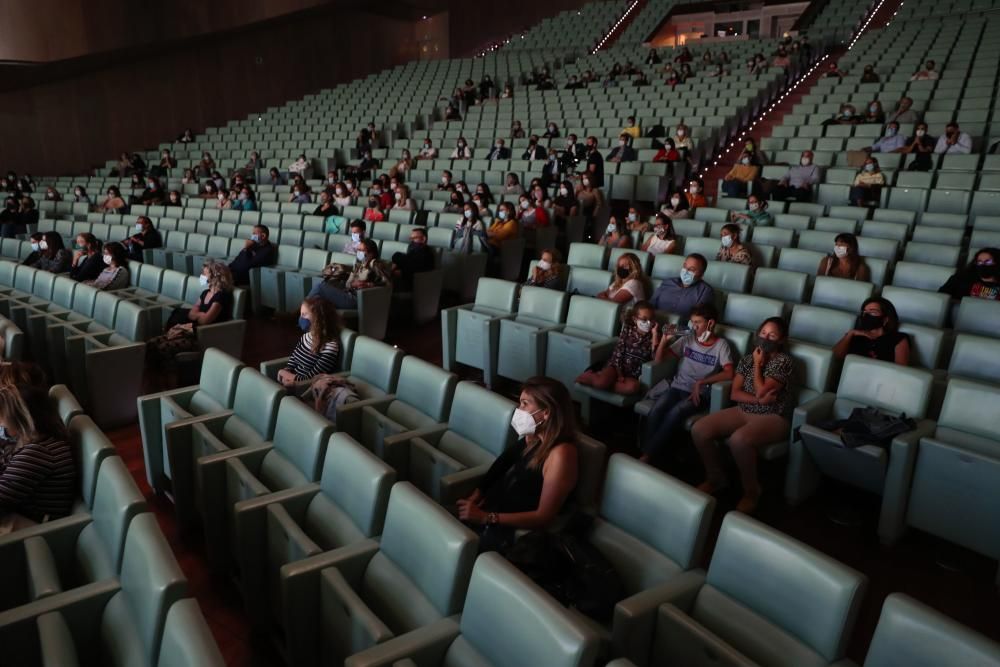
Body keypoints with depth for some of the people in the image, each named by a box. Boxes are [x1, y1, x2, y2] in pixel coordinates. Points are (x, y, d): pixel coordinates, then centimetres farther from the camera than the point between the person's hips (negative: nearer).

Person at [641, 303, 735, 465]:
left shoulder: (721, 345, 2)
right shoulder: (688, 339, 11)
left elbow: (729, 373, -11)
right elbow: (658, 359, 9)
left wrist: (701, 382, -17)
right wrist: (663, 340, -7)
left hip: (700, 393, -3)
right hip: (677, 387, 3)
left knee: (676, 413, -34)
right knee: (656, 409, -30)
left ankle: (648, 456, -30)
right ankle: (645, 452, -31)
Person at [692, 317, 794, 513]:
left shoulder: (784, 361, -8)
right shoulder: (748, 358, 10)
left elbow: (760, 391, -17)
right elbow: (734, 393, 2)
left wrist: (757, 365, -5)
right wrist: (760, 400, -13)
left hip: (772, 418, -6)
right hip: (743, 411, 6)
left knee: (738, 439, -38)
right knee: (699, 430, -17)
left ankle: (751, 491, -13)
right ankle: (716, 478, 5)